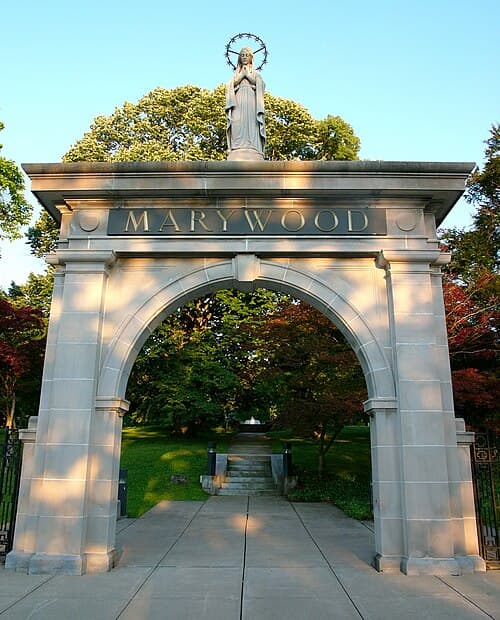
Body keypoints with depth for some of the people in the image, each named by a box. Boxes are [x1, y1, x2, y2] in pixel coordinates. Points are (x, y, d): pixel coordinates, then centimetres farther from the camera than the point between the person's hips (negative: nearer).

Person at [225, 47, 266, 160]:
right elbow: (230, 86, 8)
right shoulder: (236, 73, 28)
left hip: (251, 101, -1)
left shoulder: (255, 73, 23)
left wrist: (247, 72, 4)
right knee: (238, 126, -17)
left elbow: (259, 86, 5)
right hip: (238, 102, 1)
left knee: (251, 127, -17)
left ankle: (252, 155, -29)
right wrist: (242, 73, 5)